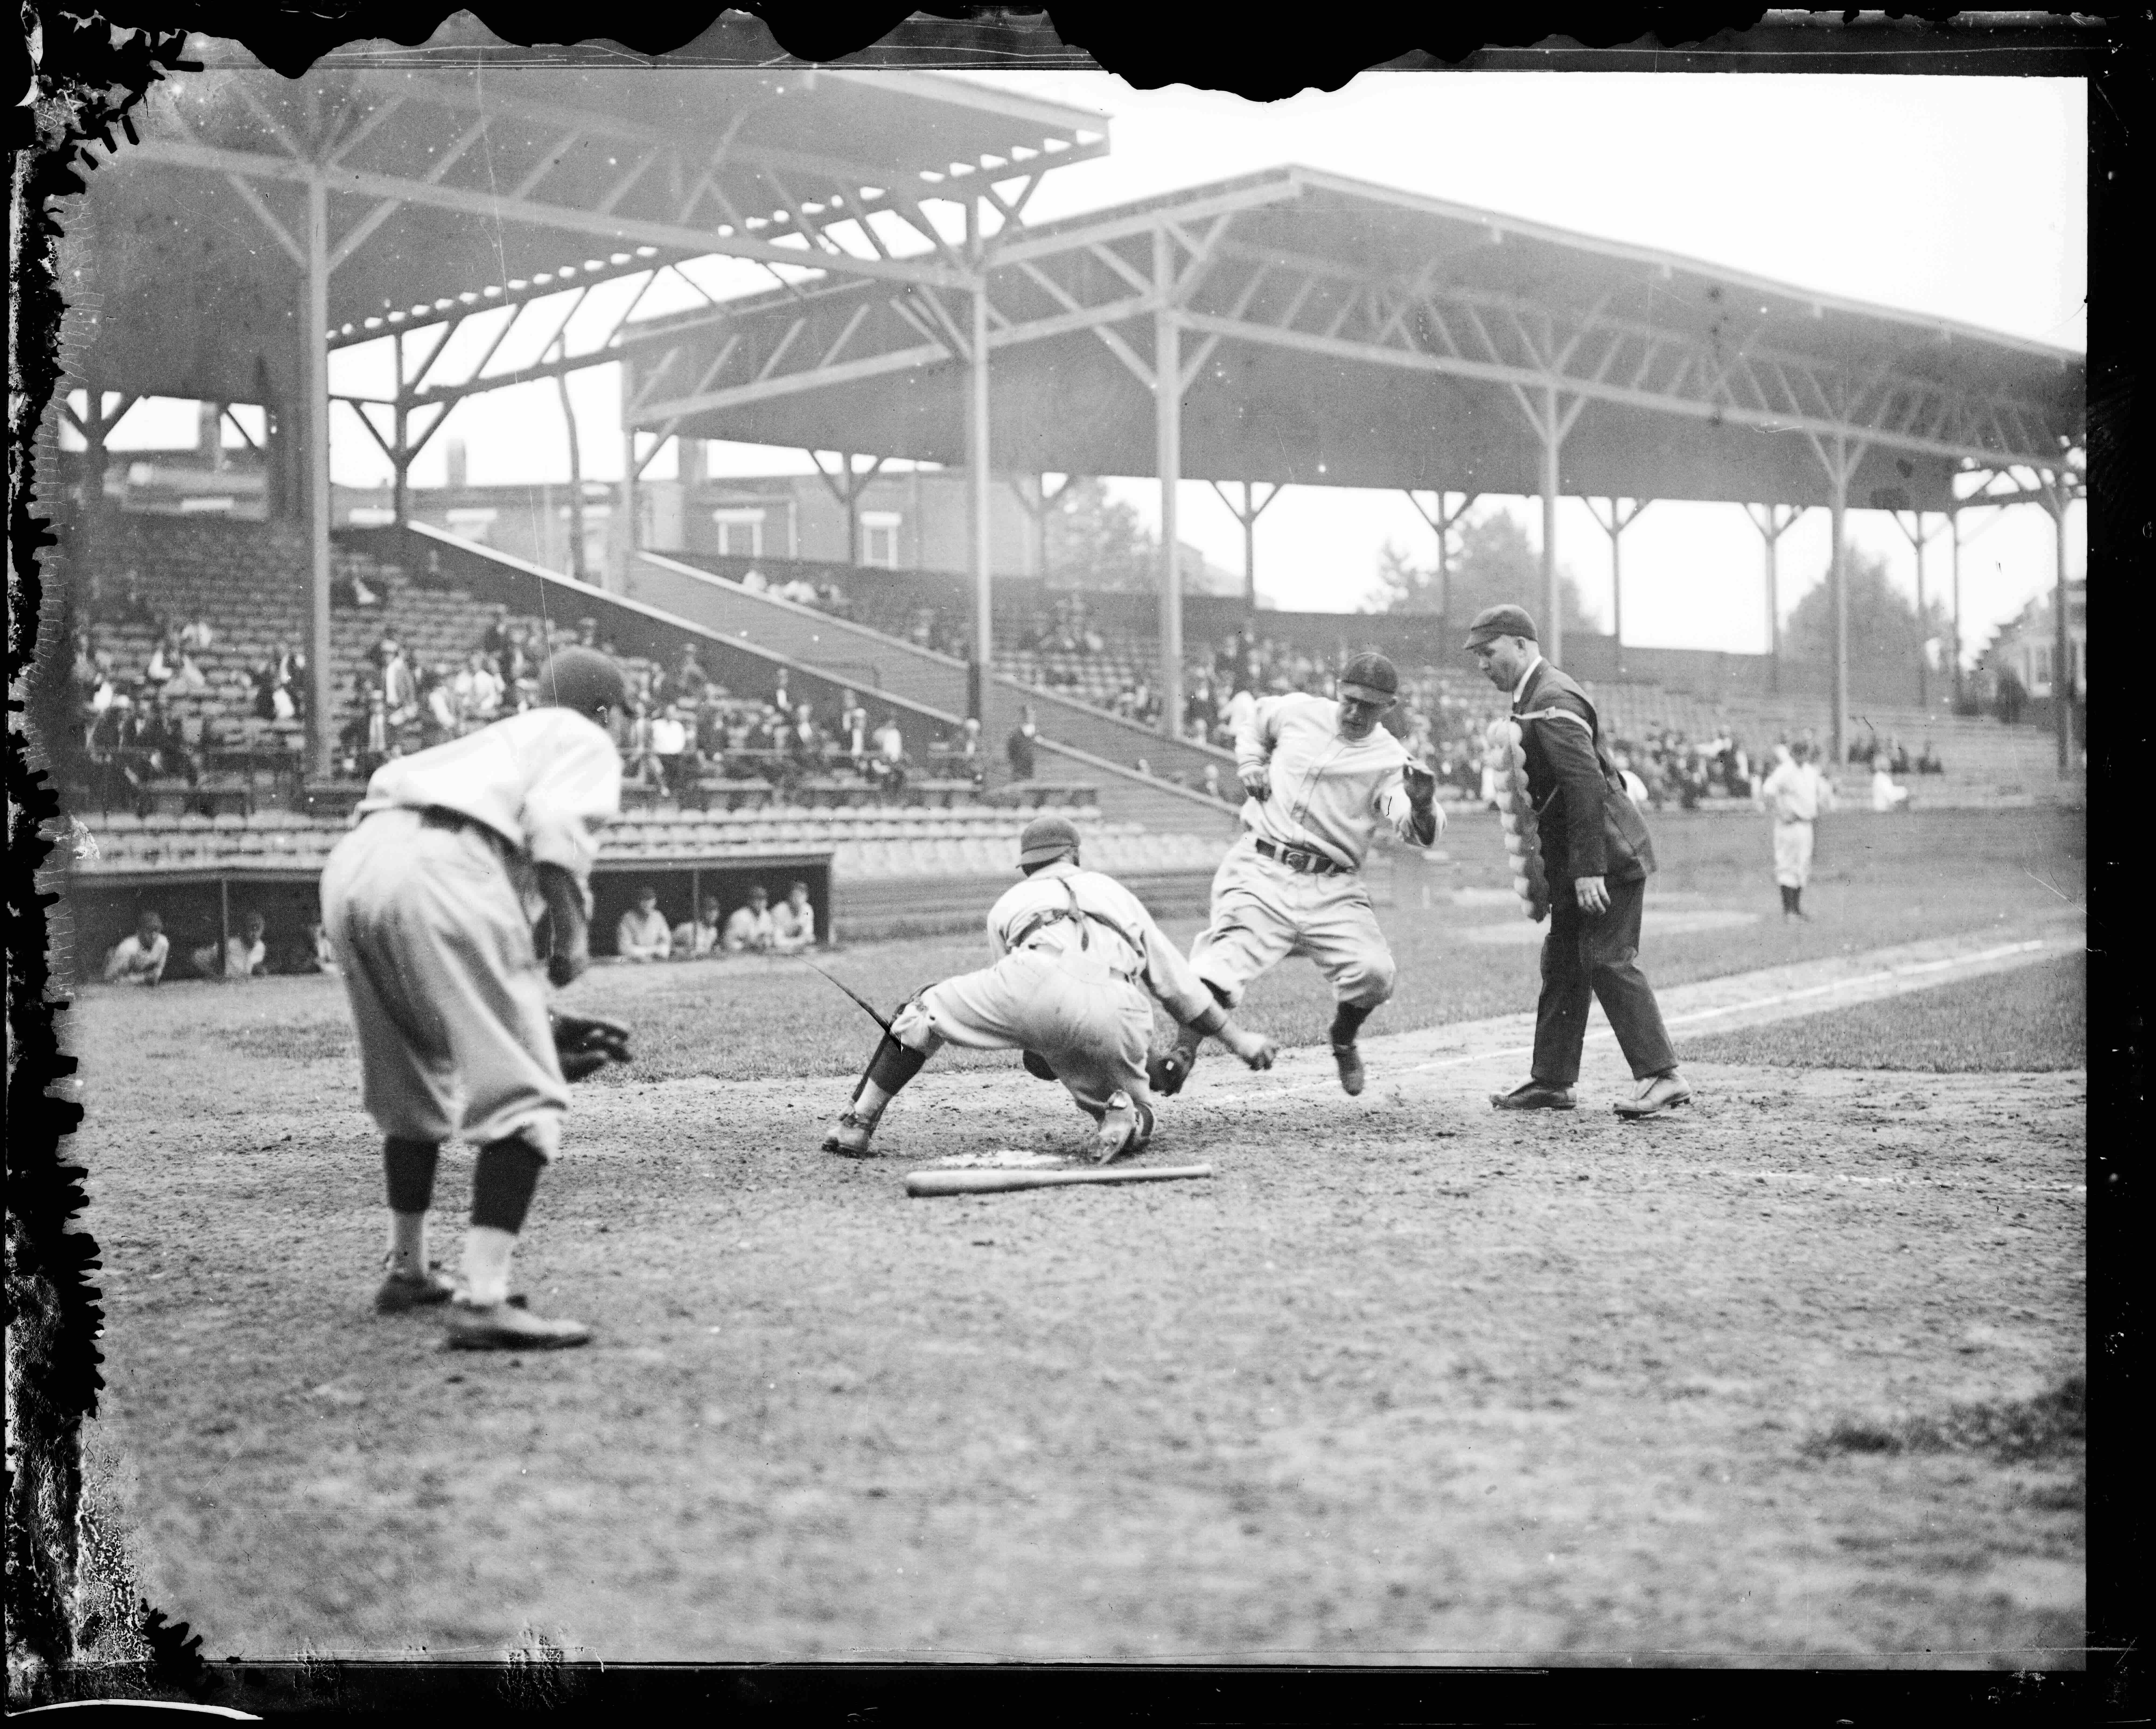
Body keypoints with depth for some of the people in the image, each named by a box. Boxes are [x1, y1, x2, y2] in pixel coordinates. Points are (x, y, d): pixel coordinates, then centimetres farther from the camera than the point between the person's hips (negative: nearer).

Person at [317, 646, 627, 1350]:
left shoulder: (495, 740, 38)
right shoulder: (586, 743, 17)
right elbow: (555, 824, -5)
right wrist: (573, 933, 1)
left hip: (349, 866, 8)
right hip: (441, 871, -8)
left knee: (413, 1081, 25)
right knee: (523, 1090, -7)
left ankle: (408, 1271, 37)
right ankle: (483, 1299, -19)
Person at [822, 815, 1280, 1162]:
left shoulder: (1008, 903, 36)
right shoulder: (1114, 891, 40)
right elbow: (1176, 982, 36)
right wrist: (1238, 1040, 41)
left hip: (1045, 979, -2)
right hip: (1121, 1020, 2)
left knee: (924, 1013, 18)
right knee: (1125, 1102, 26)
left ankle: (854, 1127, 11)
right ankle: (1126, 1116, -10)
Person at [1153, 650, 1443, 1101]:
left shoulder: (1391, 761, -1)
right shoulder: (1298, 712, 7)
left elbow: (1419, 833, -17)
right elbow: (1256, 722, 31)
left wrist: (1423, 805, -40)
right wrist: (1250, 764, 11)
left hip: (1332, 887, 0)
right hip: (1262, 869, 0)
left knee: (1374, 971, -17)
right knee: (1227, 957, -22)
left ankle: (1343, 1041, 15)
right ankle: (1182, 1054, -31)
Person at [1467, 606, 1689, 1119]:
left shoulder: (1552, 702, -17)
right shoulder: (1533, 701, 16)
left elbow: (1587, 786, -24)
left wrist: (1588, 869, -26)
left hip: (1609, 852, -11)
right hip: (1577, 862, 11)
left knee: (1609, 961, -11)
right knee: (1562, 964, 12)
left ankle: (1663, 1077, -9)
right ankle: (1552, 1082, 18)